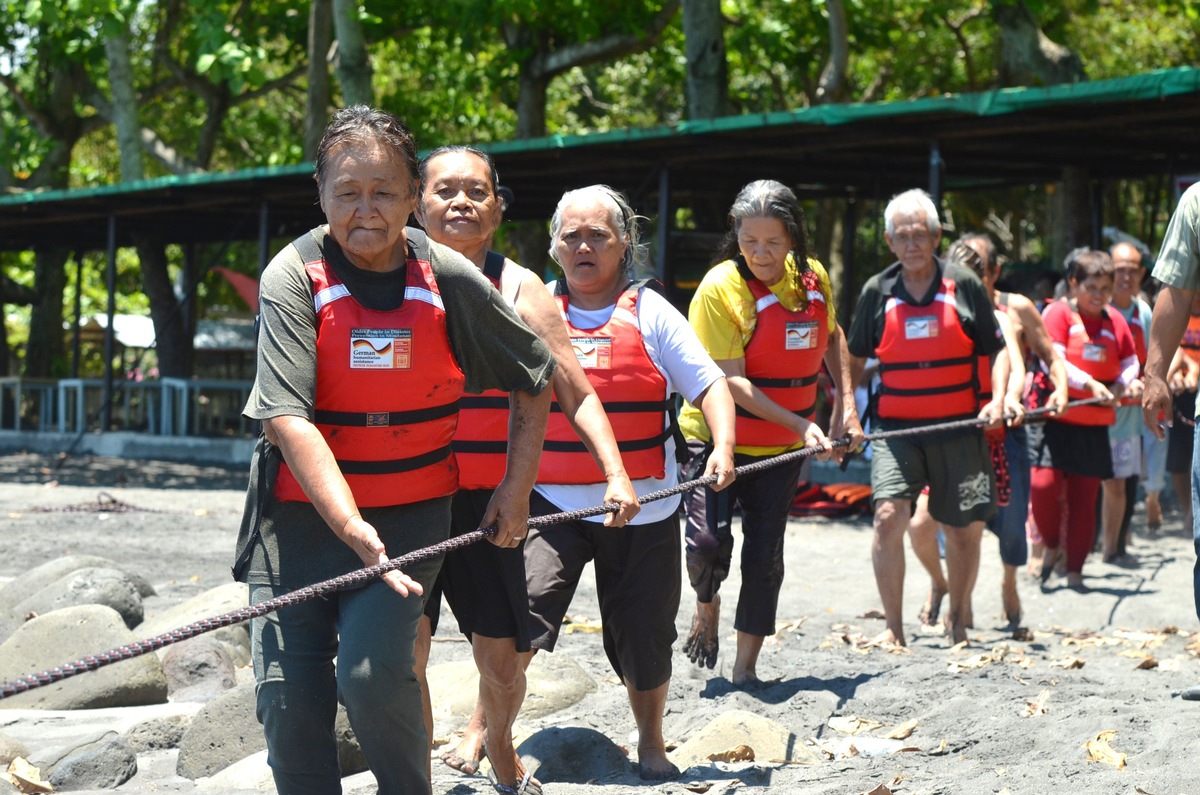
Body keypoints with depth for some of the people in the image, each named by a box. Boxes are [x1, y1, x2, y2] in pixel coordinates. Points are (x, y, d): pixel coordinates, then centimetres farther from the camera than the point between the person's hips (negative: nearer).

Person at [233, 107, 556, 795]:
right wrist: (352, 530, -30)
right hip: (302, 510, 0)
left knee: (373, 671, -20)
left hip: (411, 510, 0)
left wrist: (519, 485, 7)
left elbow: (536, 375, 11)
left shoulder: (449, 279, -5)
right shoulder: (295, 276, -10)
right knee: (289, 698, -6)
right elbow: (288, 419, -20)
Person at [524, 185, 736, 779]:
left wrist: (723, 446, -15)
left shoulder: (650, 313, 5)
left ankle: (651, 742, 31)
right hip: (551, 502, -1)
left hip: (643, 508, 1)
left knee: (644, 637, 9)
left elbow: (709, 384, 3)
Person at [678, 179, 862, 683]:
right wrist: (801, 424, -25)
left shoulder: (813, 278, -1)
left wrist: (845, 403, 10)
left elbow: (832, 337, 20)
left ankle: (745, 666, 15)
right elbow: (731, 381, -20)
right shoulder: (720, 287, -17)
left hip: (781, 449, 4)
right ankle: (707, 605, 17)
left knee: (764, 555, 2)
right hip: (716, 438, -4)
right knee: (708, 542, -17)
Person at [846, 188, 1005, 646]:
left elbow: (996, 351, 5)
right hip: (897, 428, 0)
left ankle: (958, 620, 28)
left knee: (965, 529, 6)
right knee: (888, 515, -17)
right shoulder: (877, 292, 5)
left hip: (958, 429, 0)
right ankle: (893, 625, -4)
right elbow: (855, 357, 15)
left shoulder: (963, 286, 1)